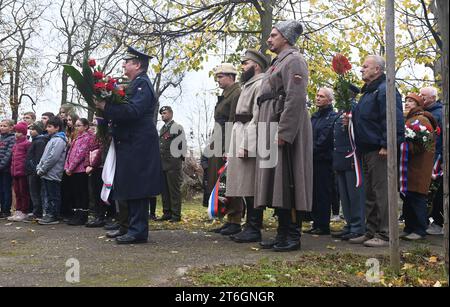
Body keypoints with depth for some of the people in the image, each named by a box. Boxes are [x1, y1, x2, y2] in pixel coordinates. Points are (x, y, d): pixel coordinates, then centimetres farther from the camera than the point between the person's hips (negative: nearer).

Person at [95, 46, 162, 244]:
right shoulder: (135, 84, 20)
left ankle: (138, 231, -3)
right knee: (132, 189, 13)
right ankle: (133, 228, 21)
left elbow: (132, 111, -23)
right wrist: (106, 109, 8)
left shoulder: (142, 84, -10)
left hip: (138, 145, -10)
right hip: (131, 145, 10)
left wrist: (106, 107, -20)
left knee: (136, 189, -8)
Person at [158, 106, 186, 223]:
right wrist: (159, 160, 16)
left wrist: (180, 159, -11)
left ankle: (176, 214, -4)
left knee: (174, 189, -6)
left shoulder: (177, 127, -1)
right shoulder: (162, 129, 22)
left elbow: (182, 144, -6)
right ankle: (167, 213, 14)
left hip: (173, 163, -7)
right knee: (164, 190, 8)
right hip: (162, 163, 8)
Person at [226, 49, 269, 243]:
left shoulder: (260, 84, -7)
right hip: (241, 140, 10)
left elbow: (258, 116, -17)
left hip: (250, 141, -10)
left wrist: (246, 144, -23)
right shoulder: (248, 85, 24)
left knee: (251, 187, -8)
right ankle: (250, 227, 16)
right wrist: (237, 145, 16)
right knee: (246, 186, 10)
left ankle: (254, 230, -4)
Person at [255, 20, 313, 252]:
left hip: (285, 128, -9)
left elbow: (295, 98, -17)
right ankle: (283, 233, 12)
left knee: (287, 181, -9)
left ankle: (293, 236, -3)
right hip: (271, 128, 10)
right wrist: (267, 133, 17)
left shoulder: (293, 59, -5)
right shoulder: (278, 62, 25)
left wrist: (283, 132, -23)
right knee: (276, 182, 7)